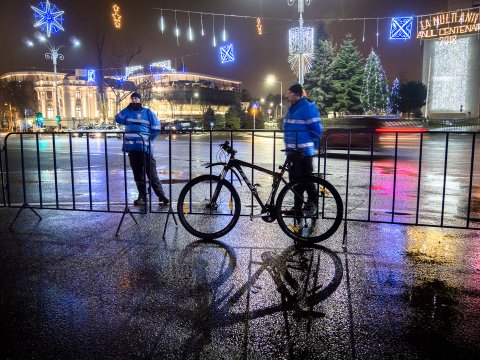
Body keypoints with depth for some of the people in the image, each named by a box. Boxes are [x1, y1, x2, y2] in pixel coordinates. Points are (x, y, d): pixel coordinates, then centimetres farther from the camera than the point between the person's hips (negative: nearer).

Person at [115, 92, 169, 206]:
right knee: (138, 174, 9)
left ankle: (161, 196, -3)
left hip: (145, 148, -3)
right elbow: (118, 119, -3)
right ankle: (142, 196, 18)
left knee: (152, 174, -5)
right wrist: (127, 108, -6)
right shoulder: (128, 112, 13)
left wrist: (148, 139, -2)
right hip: (132, 148, 3)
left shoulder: (148, 112, 5)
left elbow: (156, 128, 3)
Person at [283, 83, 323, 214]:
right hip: (292, 151, 9)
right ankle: (297, 205, 21)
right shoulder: (292, 108, 15)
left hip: (304, 152, -9)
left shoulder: (307, 107, -13)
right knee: (294, 178, 12)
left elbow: (317, 129, -13)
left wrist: (314, 147, -10)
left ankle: (312, 202, 13)